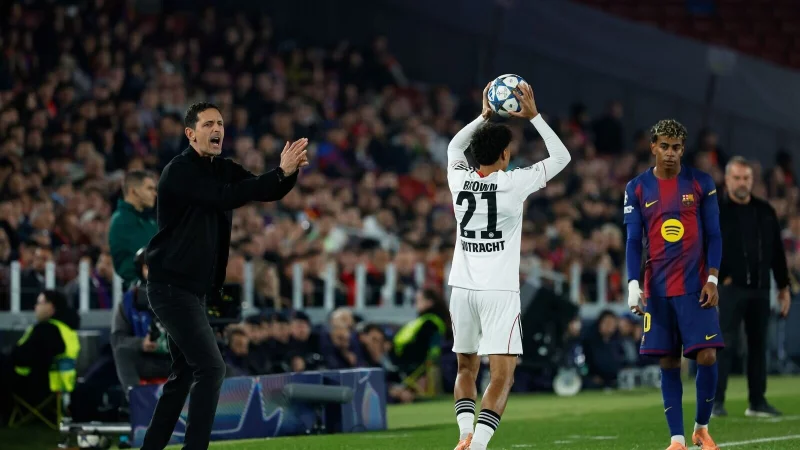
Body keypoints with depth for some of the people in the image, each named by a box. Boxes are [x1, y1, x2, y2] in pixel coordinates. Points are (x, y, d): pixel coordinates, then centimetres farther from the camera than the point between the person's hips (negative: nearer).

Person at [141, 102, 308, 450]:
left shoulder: (223, 169, 8)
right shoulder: (180, 171, -16)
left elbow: (268, 193, 2)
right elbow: (227, 198, -30)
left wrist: (291, 171, -20)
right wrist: (281, 171, -33)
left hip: (194, 289, 9)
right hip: (171, 287, -9)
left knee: (185, 373, 17)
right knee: (211, 368, -17)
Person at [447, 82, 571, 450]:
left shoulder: (459, 181, 4)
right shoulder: (514, 183, -7)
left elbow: (454, 147, 28)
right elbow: (561, 156, 6)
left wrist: (483, 117, 31)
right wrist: (533, 116, 8)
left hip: (462, 288, 5)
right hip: (499, 291, -5)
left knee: (466, 368, 19)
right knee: (502, 375, -6)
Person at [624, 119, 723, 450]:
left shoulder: (701, 183, 2)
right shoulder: (637, 189, 4)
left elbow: (713, 235, 3)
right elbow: (633, 241, 3)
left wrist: (712, 279, -6)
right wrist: (633, 284, -9)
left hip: (695, 286, -1)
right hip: (657, 289, 1)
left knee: (707, 356, -9)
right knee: (668, 363, 1)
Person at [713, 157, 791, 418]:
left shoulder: (765, 212, 11)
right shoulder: (716, 211, -2)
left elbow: (777, 252, 14)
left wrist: (783, 286, 13)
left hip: (760, 289, 5)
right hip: (730, 288, -5)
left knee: (758, 344, 7)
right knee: (726, 344, -8)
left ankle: (757, 402, 13)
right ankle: (716, 401, -4)